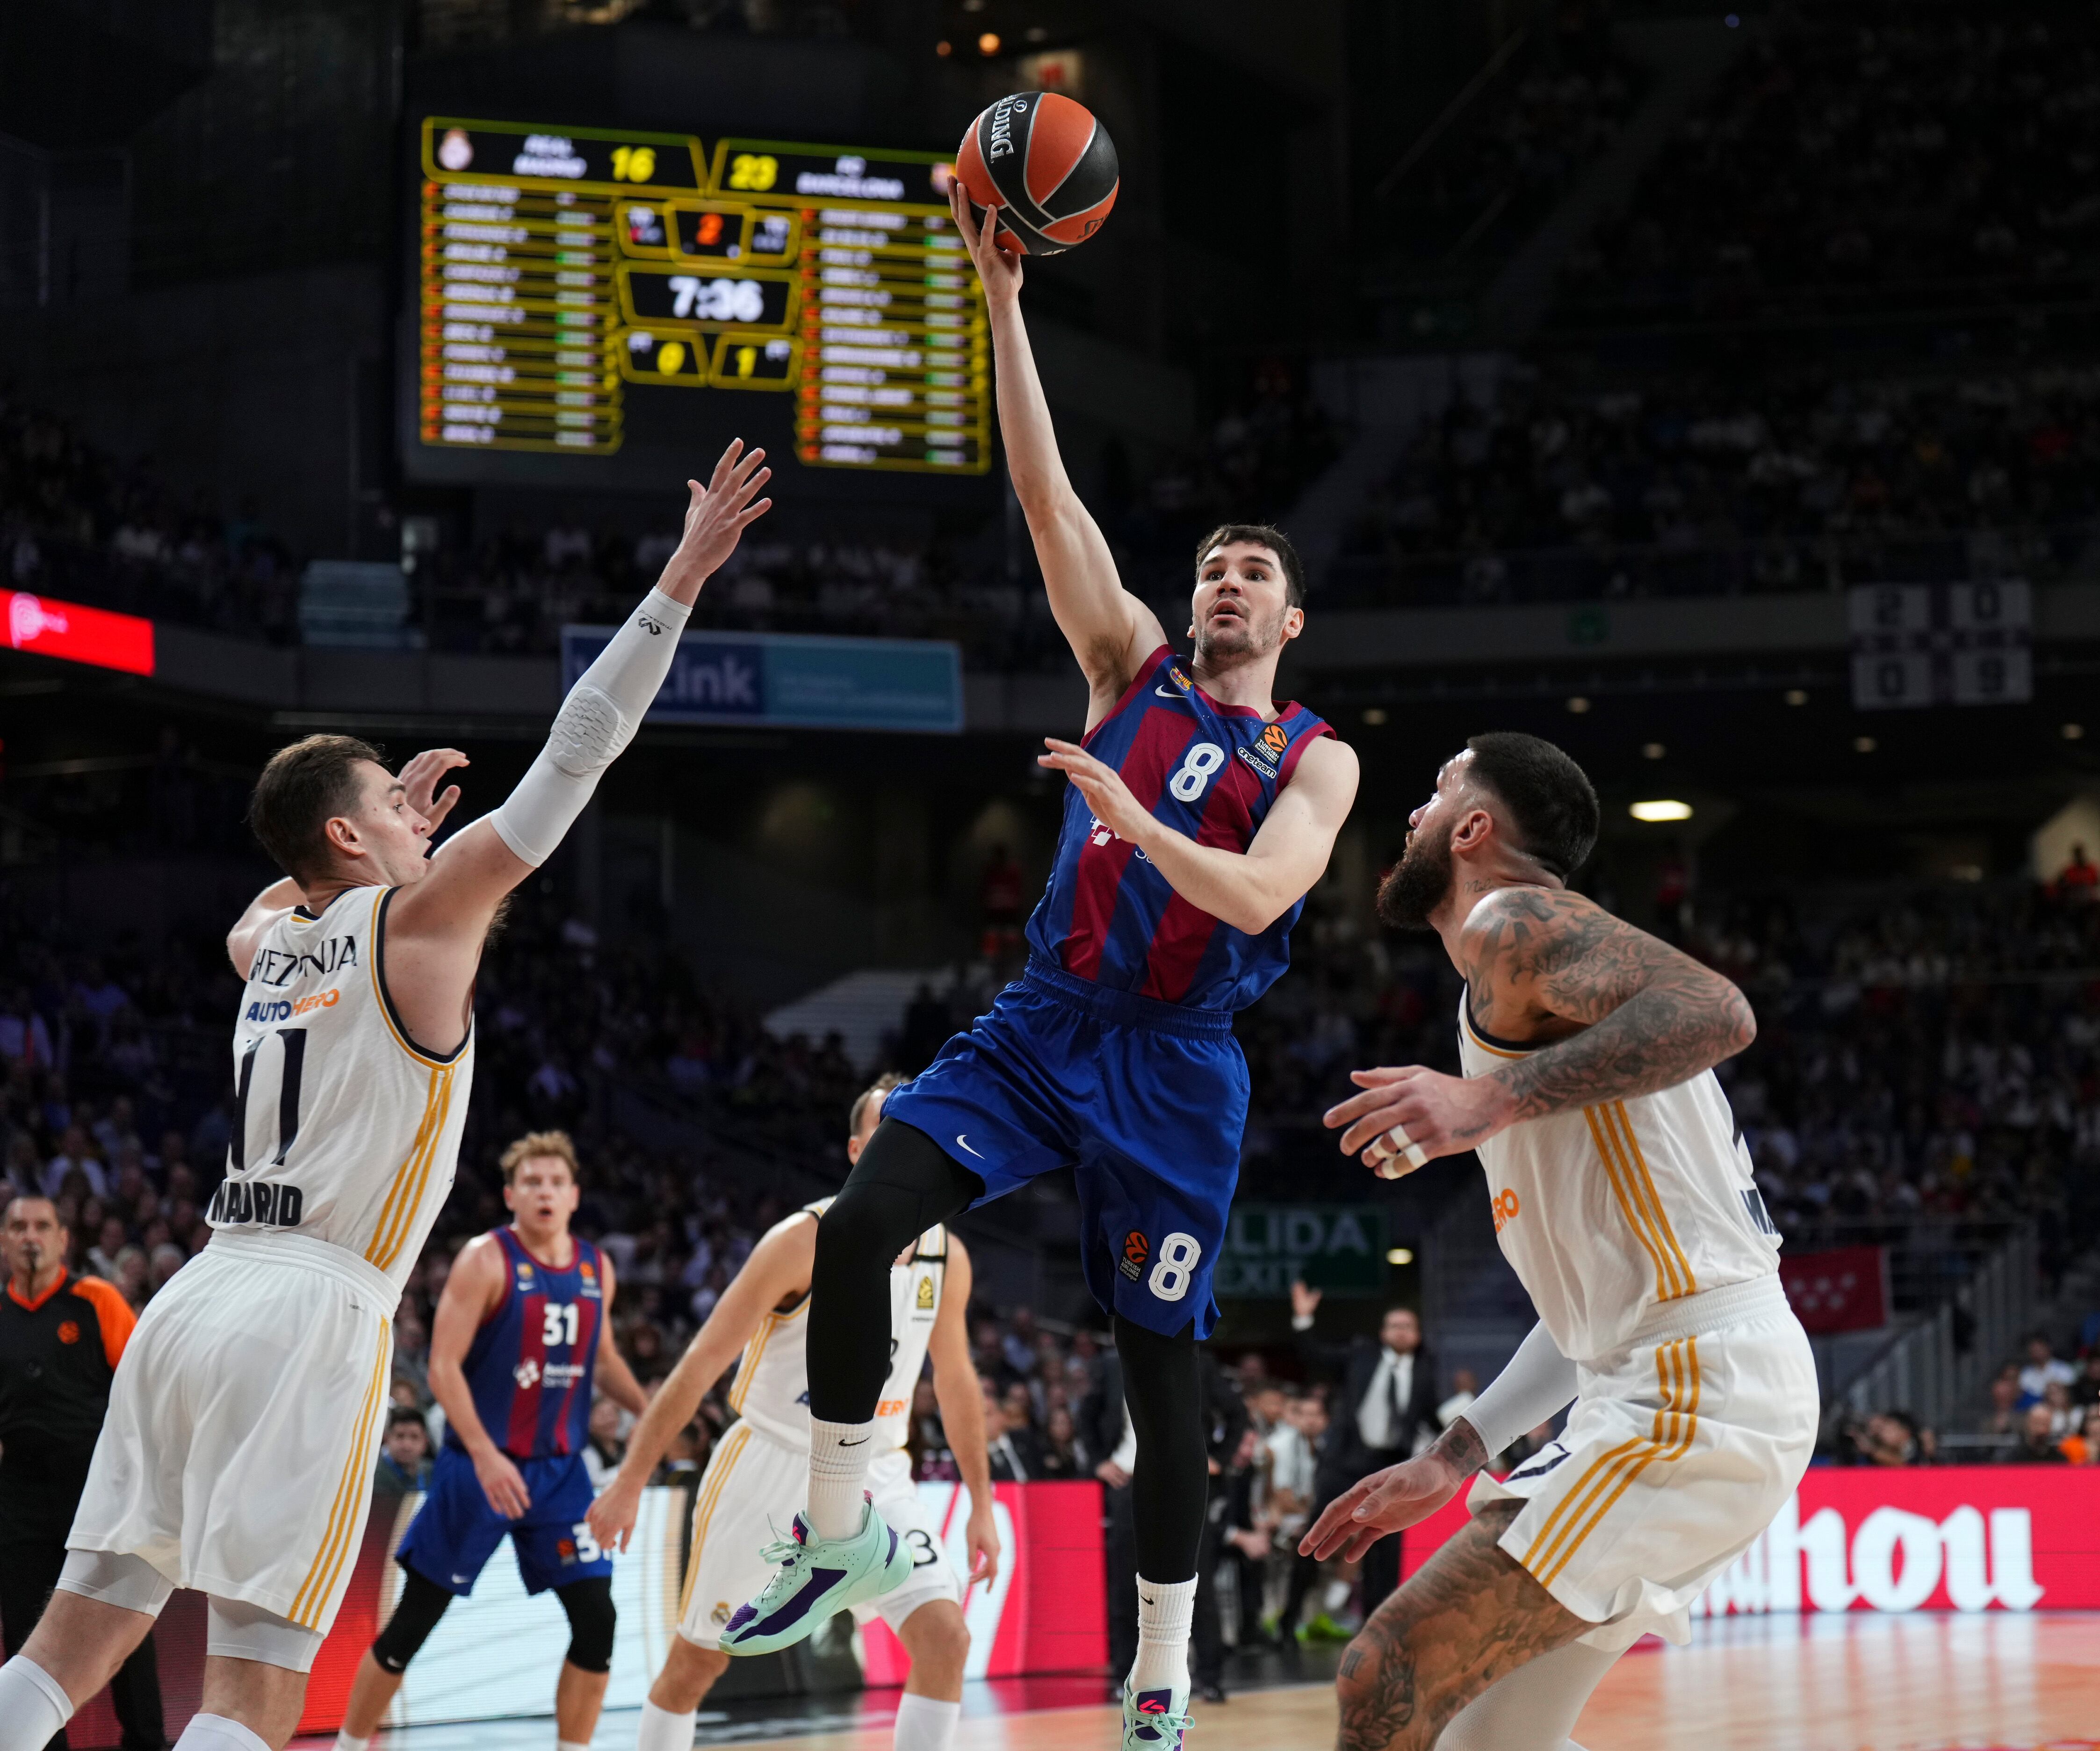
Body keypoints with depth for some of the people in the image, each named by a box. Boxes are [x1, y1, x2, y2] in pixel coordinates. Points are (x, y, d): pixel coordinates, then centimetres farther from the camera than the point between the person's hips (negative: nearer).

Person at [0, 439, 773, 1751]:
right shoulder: (414, 921, -1)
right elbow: (574, 759, -4)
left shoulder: (270, 942, 18)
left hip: (200, 1296, 7)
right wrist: (680, 582, -2)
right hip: (313, 1313, -7)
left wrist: (385, 826, 41)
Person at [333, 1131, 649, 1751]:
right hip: (479, 1466, -5)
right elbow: (443, 1367, -15)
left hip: (559, 1468, 5)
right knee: (412, 1623, 1)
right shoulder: (486, 1260, -11)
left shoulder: (597, 1269, 6)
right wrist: (485, 1455, -25)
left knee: (597, 1621, -5)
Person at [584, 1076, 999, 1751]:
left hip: (874, 1474, 4)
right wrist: (629, 1483, -17)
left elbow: (955, 1381, 13)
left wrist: (982, 1505, 13)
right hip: (771, 1463, -4)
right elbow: (700, 1365, -16)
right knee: (695, 1662, 7)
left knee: (945, 1637, -15)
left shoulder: (947, 1258, -3)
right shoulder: (803, 1241, -18)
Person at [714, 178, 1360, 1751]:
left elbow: (1258, 894, -14)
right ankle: (841, 1534, -8)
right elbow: (1048, 499, 1)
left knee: (1164, 1370, 1)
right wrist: (1003, 303, -8)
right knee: (861, 1226, -20)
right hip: (1046, 1021, 2)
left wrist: (1138, 824, -32)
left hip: (1177, 1064, -2)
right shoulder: (1134, 670, 10)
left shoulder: (1318, 761, 3)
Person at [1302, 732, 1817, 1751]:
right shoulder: (1515, 994, 25)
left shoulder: (1512, 923, -4)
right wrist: (1455, 1459, 26)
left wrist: (1498, 1098, -29)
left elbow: (1715, 1013, -25)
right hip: (1668, 1376, 10)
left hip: (1696, 1388, -10)